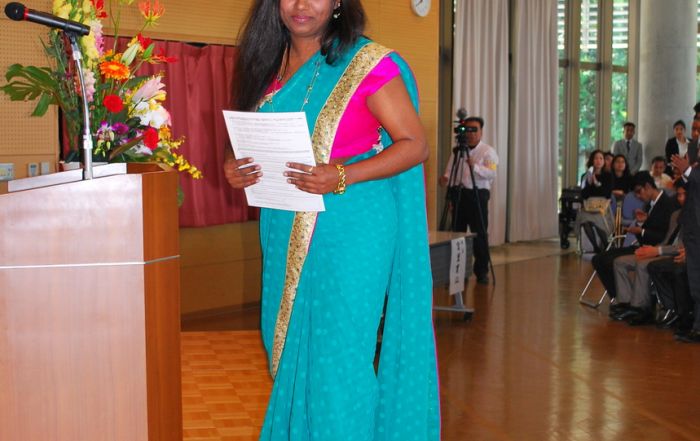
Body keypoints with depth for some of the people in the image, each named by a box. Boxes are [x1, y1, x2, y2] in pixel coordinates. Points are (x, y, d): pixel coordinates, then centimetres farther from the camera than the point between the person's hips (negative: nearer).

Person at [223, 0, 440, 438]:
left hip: (350, 232, -6)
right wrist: (236, 170, -3)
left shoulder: (367, 62, -7)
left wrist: (342, 177, -22)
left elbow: (414, 144, -9)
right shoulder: (269, 68, 12)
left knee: (340, 351, -4)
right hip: (286, 236, 6)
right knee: (290, 347, 12)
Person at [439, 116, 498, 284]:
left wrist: (474, 165, -28)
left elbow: (492, 173, -15)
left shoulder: (488, 151, -1)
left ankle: (482, 272, 6)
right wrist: (446, 177, -9)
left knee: (480, 234, -3)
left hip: (478, 194, -4)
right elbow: (450, 169, 13)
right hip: (459, 193, 4)